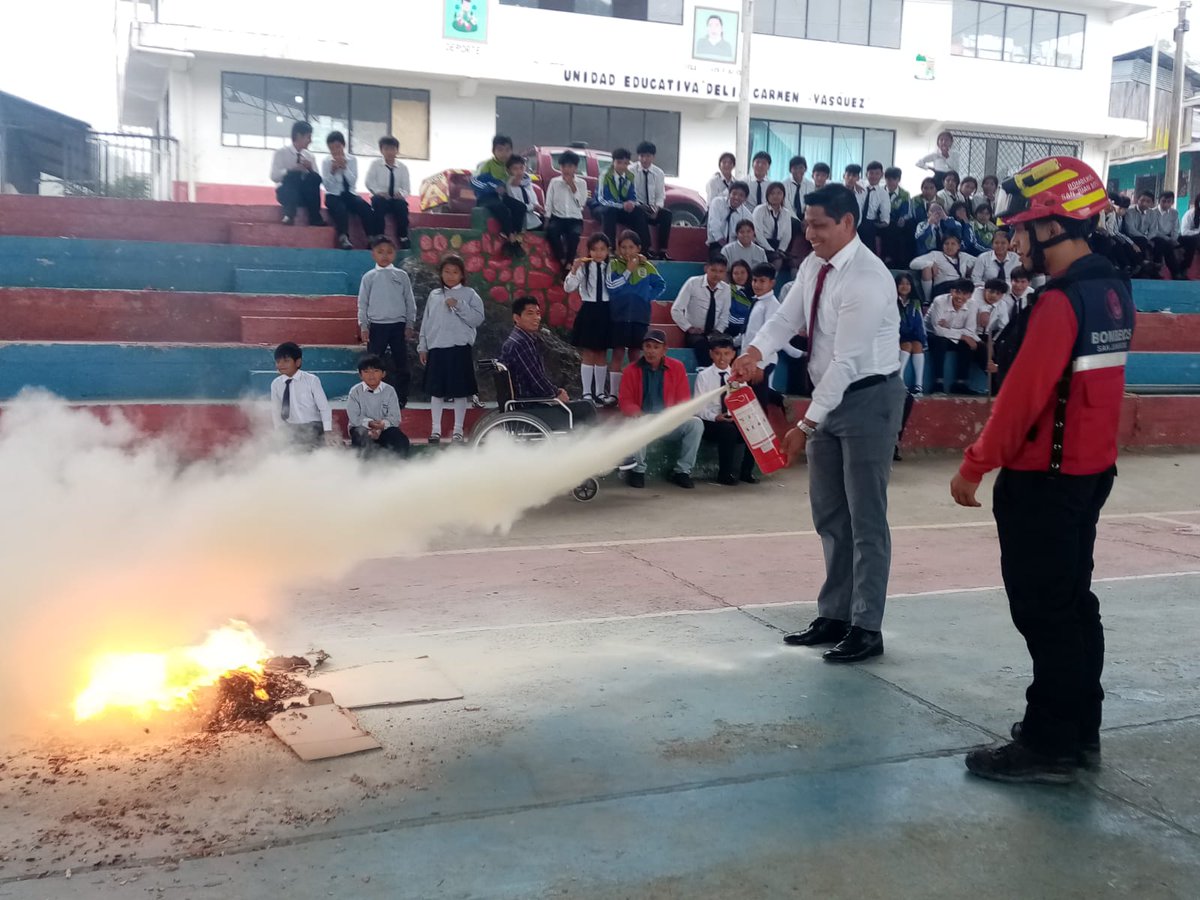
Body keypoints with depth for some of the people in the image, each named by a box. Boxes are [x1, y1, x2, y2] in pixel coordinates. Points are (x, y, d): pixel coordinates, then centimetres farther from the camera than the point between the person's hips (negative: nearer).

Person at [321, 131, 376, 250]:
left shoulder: (352, 160, 4)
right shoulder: (326, 161, 0)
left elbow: (353, 182, -6)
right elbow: (328, 186, -6)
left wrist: (345, 168, -17)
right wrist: (333, 171, -19)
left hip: (349, 194, 2)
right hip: (334, 195, -2)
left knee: (366, 209, -25)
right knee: (340, 209, -36)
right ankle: (343, 239, -37)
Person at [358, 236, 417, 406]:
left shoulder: (401, 275, 3)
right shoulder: (369, 277, 3)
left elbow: (410, 302, 6)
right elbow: (362, 304, 5)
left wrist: (409, 325, 1)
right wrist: (363, 327, -2)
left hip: (398, 325, 1)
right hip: (377, 326, 0)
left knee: (401, 365, 4)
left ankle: (401, 401, 12)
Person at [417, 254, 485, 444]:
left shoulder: (469, 294, 1)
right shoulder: (434, 295, 11)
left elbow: (478, 319, -9)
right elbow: (426, 322, 12)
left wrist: (459, 306, -17)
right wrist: (422, 347, 10)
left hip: (460, 348, -3)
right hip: (436, 348, 3)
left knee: (460, 391, 2)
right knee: (436, 391, 7)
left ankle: (458, 430, 12)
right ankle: (436, 429, 16)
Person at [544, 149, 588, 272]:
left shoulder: (581, 183, 9)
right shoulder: (554, 182, 9)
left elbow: (582, 203, -3)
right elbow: (548, 203, 5)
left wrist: (572, 186, -7)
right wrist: (547, 219, -8)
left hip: (575, 219, 0)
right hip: (557, 217, 1)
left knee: (575, 233, -36)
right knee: (551, 229, -35)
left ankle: (569, 262, -18)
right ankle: (562, 261, -19)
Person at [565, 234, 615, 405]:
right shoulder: (584, 267, -5)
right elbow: (568, 288, -14)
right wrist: (574, 269, -24)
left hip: (605, 312, 2)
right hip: (588, 311, -2)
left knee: (602, 354, 12)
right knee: (587, 354, 3)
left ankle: (600, 392, 22)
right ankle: (587, 393, 8)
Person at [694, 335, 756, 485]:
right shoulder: (703, 376, -2)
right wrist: (715, 417, -24)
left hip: (736, 420, 4)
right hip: (711, 422, -4)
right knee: (728, 429, -34)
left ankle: (746, 472, -5)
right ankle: (725, 473, -17)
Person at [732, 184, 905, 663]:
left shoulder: (866, 279, -23)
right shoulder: (814, 265, 4)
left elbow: (845, 360, -25)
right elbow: (786, 318, 2)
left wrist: (805, 426, -23)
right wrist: (754, 352, -21)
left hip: (868, 398, -9)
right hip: (830, 395, 9)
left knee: (865, 518, -2)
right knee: (829, 514, 14)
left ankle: (866, 628, 9)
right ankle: (834, 616, 26)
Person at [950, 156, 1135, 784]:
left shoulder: (1060, 301, -21)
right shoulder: (1113, 291, 9)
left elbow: (1022, 394, -22)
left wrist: (974, 466, -14)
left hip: (1043, 479, -9)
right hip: (1091, 469, 9)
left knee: (1044, 611, 0)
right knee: (1073, 601, 17)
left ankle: (1048, 746, 9)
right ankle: (1080, 731, 27)